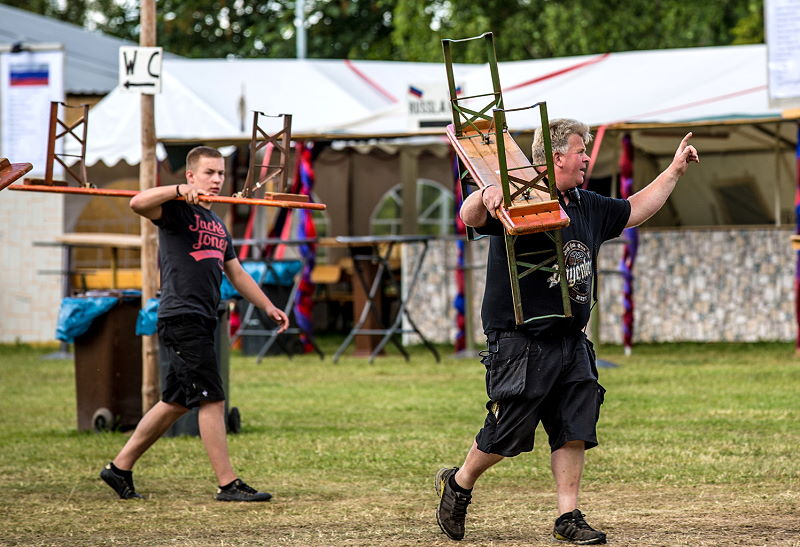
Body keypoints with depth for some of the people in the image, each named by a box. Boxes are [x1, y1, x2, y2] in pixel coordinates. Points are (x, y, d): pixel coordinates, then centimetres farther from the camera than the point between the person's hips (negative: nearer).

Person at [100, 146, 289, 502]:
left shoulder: (217, 225, 22)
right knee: (212, 401, -10)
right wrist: (179, 190, -37)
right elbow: (138, 203, -26)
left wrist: (267, 306, 22)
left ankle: (120, 467, 23)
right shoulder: (178, 209, -5)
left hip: (201, 322, 9)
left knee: (176, 403, 14)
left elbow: (236, 273, 28)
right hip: (181, 317, -9)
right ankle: (228, 485, -8)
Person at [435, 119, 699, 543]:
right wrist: (485, 195, -49)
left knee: (574, 429, 2)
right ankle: (458, 483, 22)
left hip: (571, 343, 7)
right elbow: (470, 217, -26)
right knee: (508, 432, -2)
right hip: (521, 344, -7)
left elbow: (634, 211, 31)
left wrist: (674, 170, 29)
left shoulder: (586, 206, 15)